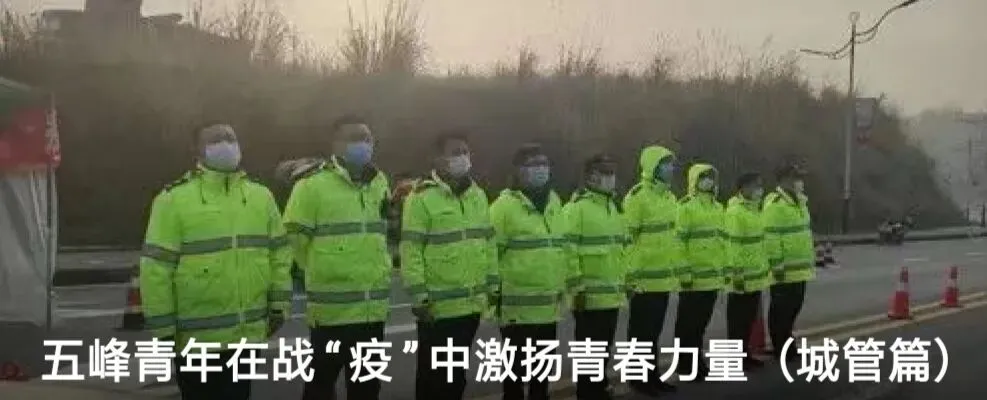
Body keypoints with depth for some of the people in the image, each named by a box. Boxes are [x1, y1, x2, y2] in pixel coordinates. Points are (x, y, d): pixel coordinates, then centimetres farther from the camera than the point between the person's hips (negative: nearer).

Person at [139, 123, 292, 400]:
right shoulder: (174, 200, -8)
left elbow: (278, 253, 14)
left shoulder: (261, 196, 8)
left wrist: (278, 304, 9)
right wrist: (162, 329, -11)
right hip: (196, 336, -4)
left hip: (247, 333, 4)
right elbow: (156, 268, -9)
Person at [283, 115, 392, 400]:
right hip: (331, 307, -6)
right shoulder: (313, 184, -11)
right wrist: (321, 272, 3)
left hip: (374, 308, 6)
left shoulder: (379, 182, 10)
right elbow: (295, 237, -7)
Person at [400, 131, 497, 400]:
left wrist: (492, 284, 13)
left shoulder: (478, 194, 11)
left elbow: (488, 243, 16)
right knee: (433, 372, 2)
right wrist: (418, 296, -17)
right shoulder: (422, 196, -11)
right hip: (437, 306, -6)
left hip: (472, 303, 6)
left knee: (458, 370, 16)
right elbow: (410, 251, -14)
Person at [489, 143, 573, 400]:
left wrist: (570, 282, 18)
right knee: (516, 366, 3)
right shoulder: (505, 205, -11)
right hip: (517, 305, -7)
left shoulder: (554, 202, 11)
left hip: (549, 304, 7)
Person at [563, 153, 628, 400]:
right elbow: (567, 251, -17)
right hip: (590, 295, -8)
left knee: (604, 346, 16)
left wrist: (624, 280, 20)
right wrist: (576, 287, -19)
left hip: (612, 294, 8)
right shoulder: (576, 208, -12)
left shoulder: (612, 207, 16)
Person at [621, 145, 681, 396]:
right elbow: (626, 239, -16)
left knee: (655, 329, 15)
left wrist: (676, 268, 19)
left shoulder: (669, 196, 13)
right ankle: (638, 378, 10)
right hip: (644, 278, -8)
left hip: (664, 277, 8)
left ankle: (652, 374, 24)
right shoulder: (637, 196, -14)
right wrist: (631, 275, -18)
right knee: (641, 331, 2)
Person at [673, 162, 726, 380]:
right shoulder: (686, 207, -10)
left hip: (713, 276, 7)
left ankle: (696, 360, 24)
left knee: (702, 321, 14)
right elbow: (677, 242, -14)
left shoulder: (718, 207, 15)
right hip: (693, 276, -7)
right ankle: (687, 364, 8)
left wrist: (725, 267, 18)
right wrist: (683, 272, -17)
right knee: (688, 322, 1)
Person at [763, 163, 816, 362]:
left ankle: (786, 345, 26)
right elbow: (770, 237, -20)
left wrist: (810, 259, 22)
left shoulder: (799, 201, 16)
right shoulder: (775, 204, -16)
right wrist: (776, 265, -22)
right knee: (781, 308, -1)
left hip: (799, 269, 9)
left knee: (794, 306, 15)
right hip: (784, 270, -9)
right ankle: (781, 349, 6)